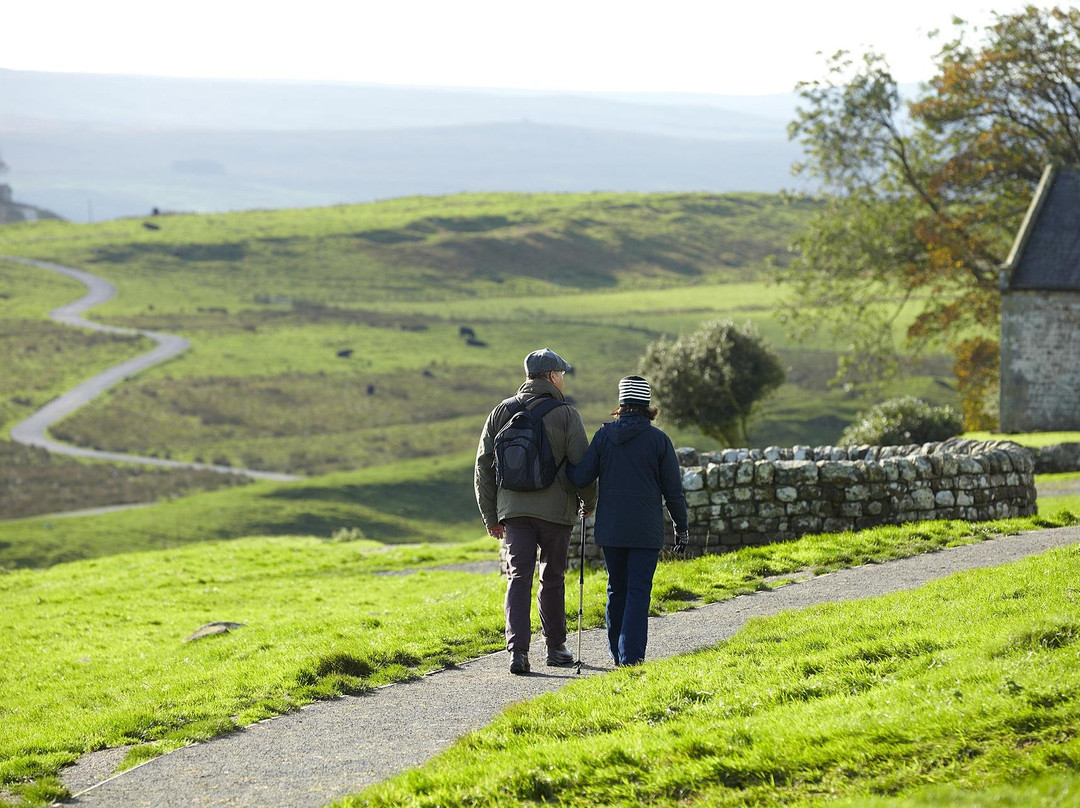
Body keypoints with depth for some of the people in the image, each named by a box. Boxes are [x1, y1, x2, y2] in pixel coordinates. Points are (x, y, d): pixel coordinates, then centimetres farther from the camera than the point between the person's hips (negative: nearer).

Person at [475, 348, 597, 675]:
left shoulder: (502, 412, 7)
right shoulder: (565, 415, -5)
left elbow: (484, 464, 7)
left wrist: (490, 516, 13)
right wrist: (589, 502, 13)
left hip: (513, 509, 2)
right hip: (555, 510, -2)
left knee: (518, 578, -1)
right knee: (552, 579, 11)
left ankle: (518, 649, -15)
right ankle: (555, 647, 20)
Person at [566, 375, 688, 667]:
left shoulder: (604, 435, -1)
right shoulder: (658, 440, -5)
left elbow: (580, 476, -4)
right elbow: (673, 490, -2)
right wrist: (682, 527, 9)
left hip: (610, 529, 3)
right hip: (646, 531, -3)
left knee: (616, 589, 16)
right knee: (638, 591, -3)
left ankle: (618, 653, 22)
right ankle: (631, 657, -11)